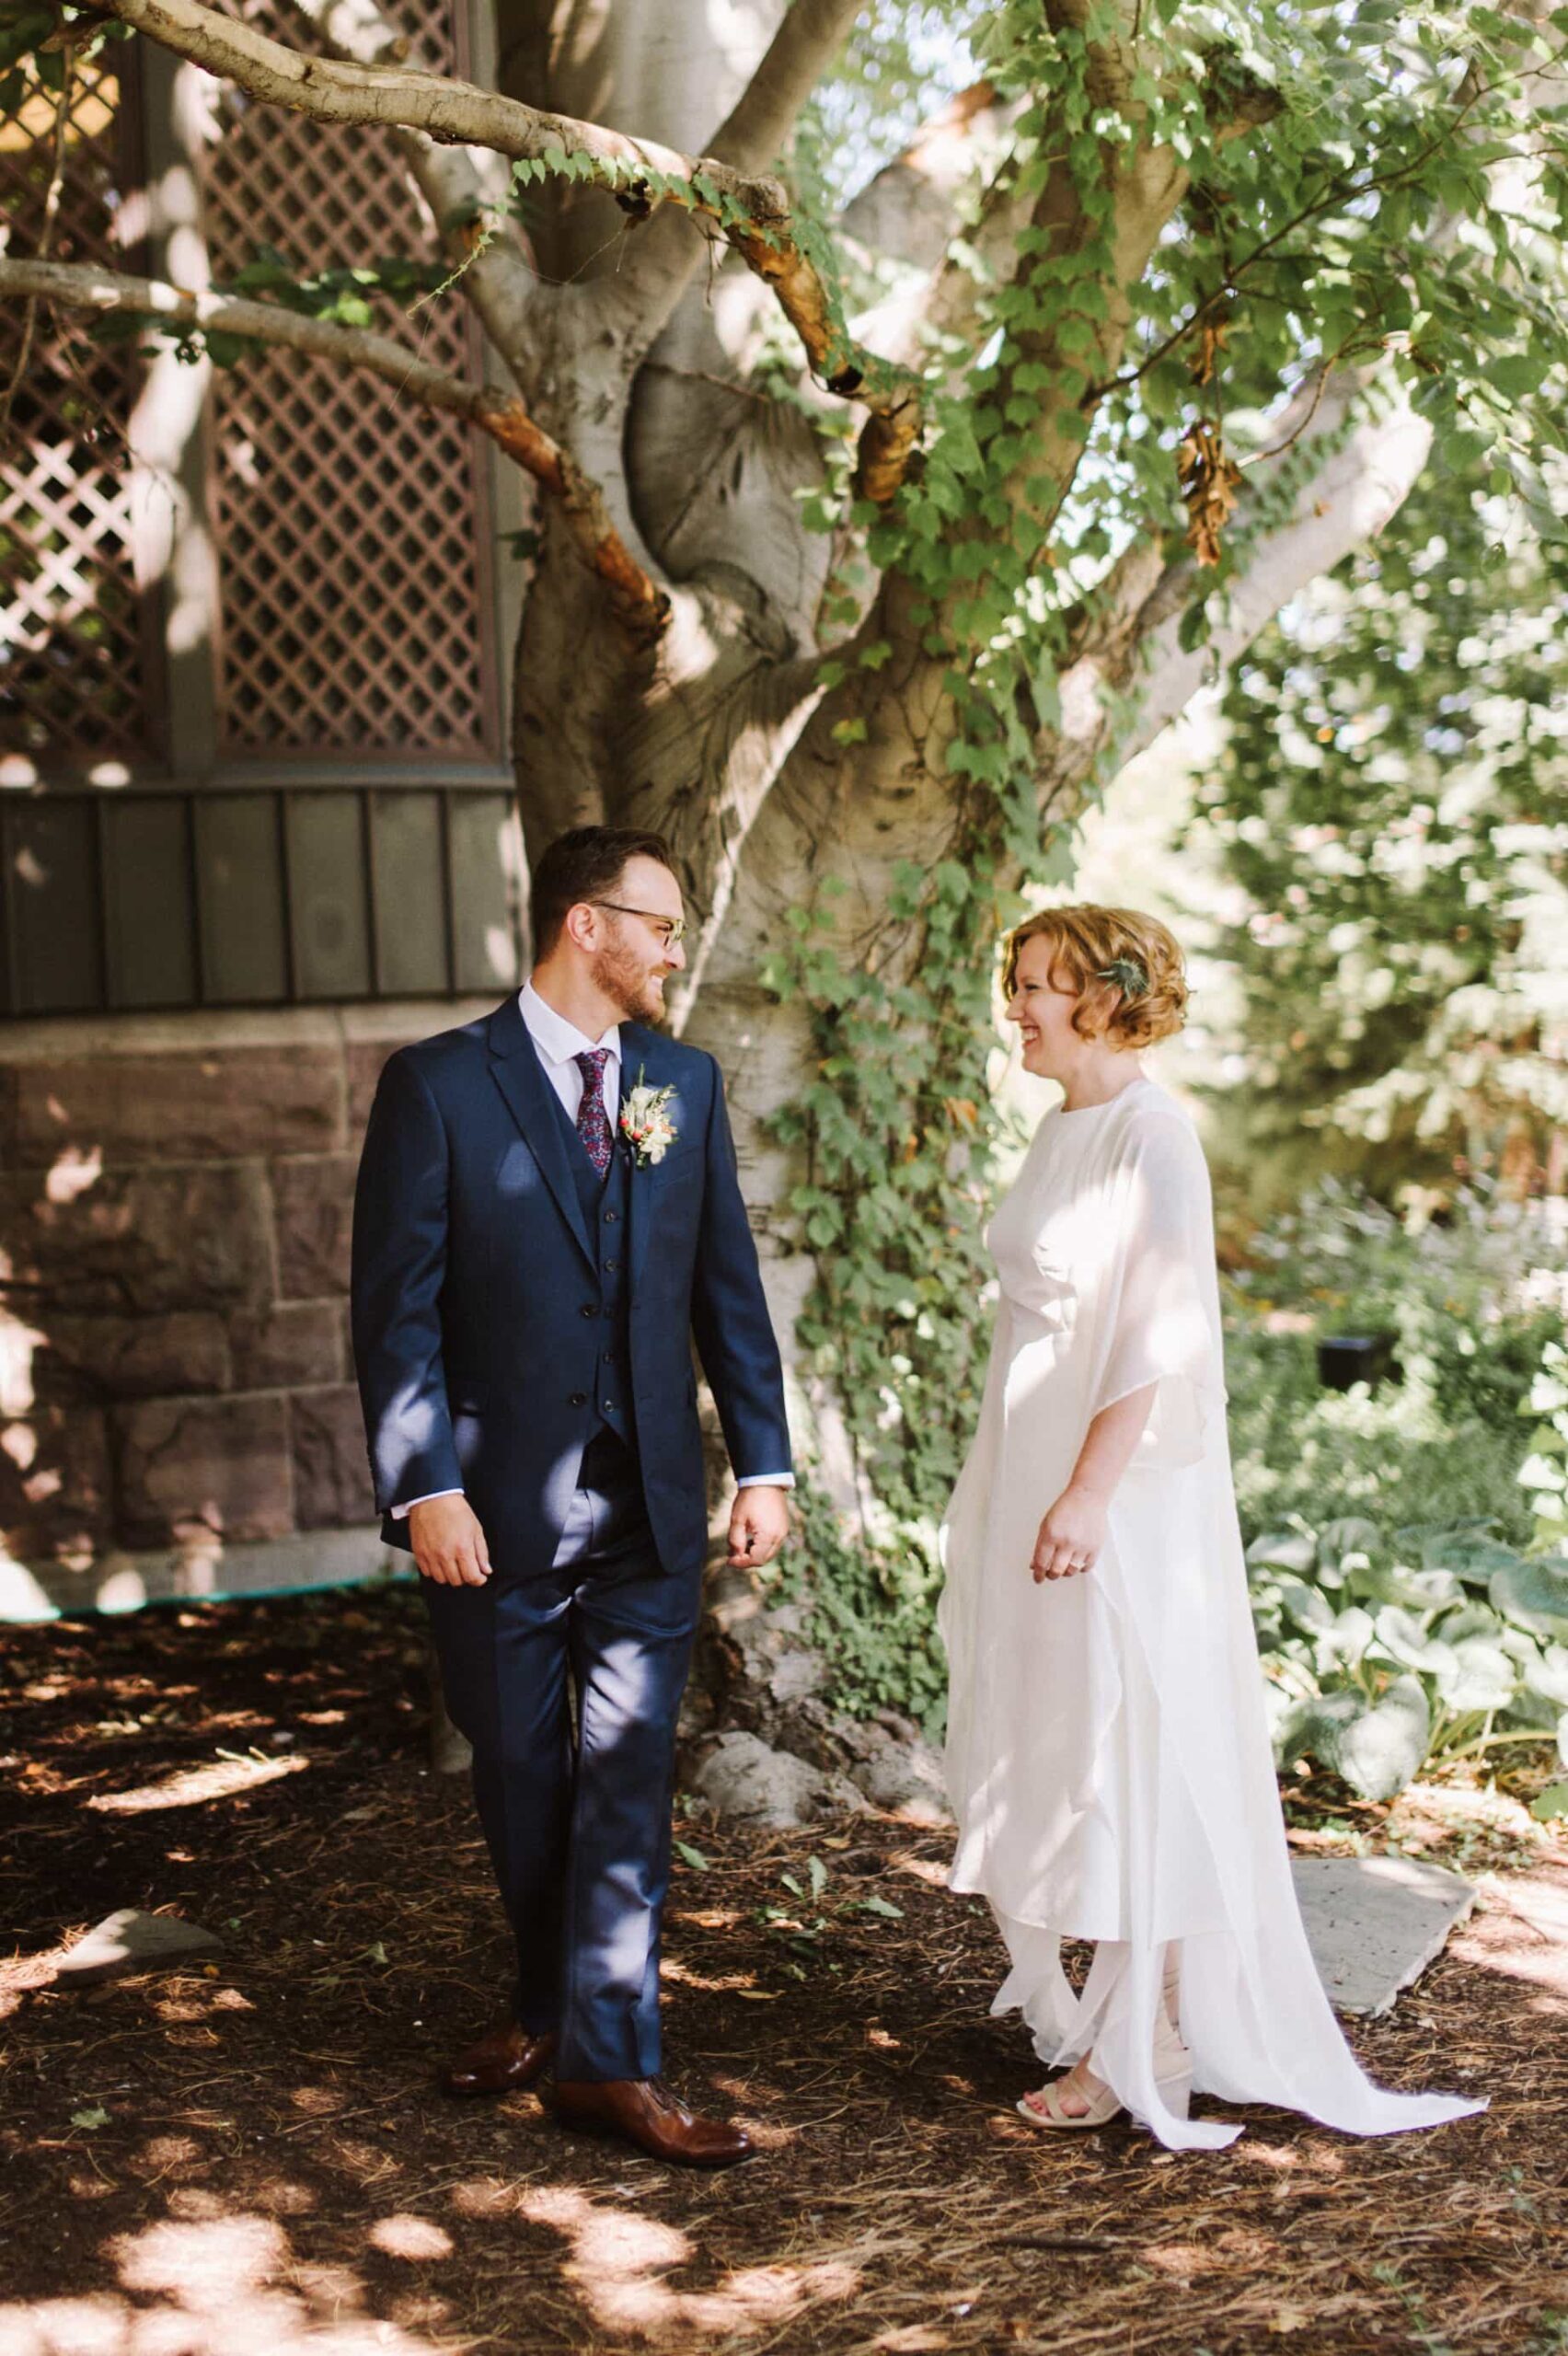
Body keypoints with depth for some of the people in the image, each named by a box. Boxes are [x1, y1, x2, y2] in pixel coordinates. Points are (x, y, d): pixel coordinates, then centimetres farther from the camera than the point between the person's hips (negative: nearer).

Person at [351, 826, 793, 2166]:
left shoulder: (684, 1083, 7)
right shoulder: (438, 1086, -6)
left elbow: (727, 1285, 10)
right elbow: (398, 1308, -8)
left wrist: (764, 1462, 6)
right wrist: (424, 1490, -14)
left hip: (650, 1502, 2)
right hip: (498, 1504, -2)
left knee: (626, 1777, 1)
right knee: (520, 1776, 12)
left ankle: (612, 2058, 7)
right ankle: (549, 2001, 33)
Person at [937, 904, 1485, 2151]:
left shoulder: (1152, 1135, -15)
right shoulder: (1062, 1131, 11)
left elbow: (1159, 1334, -21)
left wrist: (1090, 1491, -24)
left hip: (1120, 1486, -9)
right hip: (1030, 1474, 9)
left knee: (1125, 1749, -2)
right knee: (1052, 1749, 14)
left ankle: (1145, 2045, 8)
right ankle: (1088, 2005, 27)